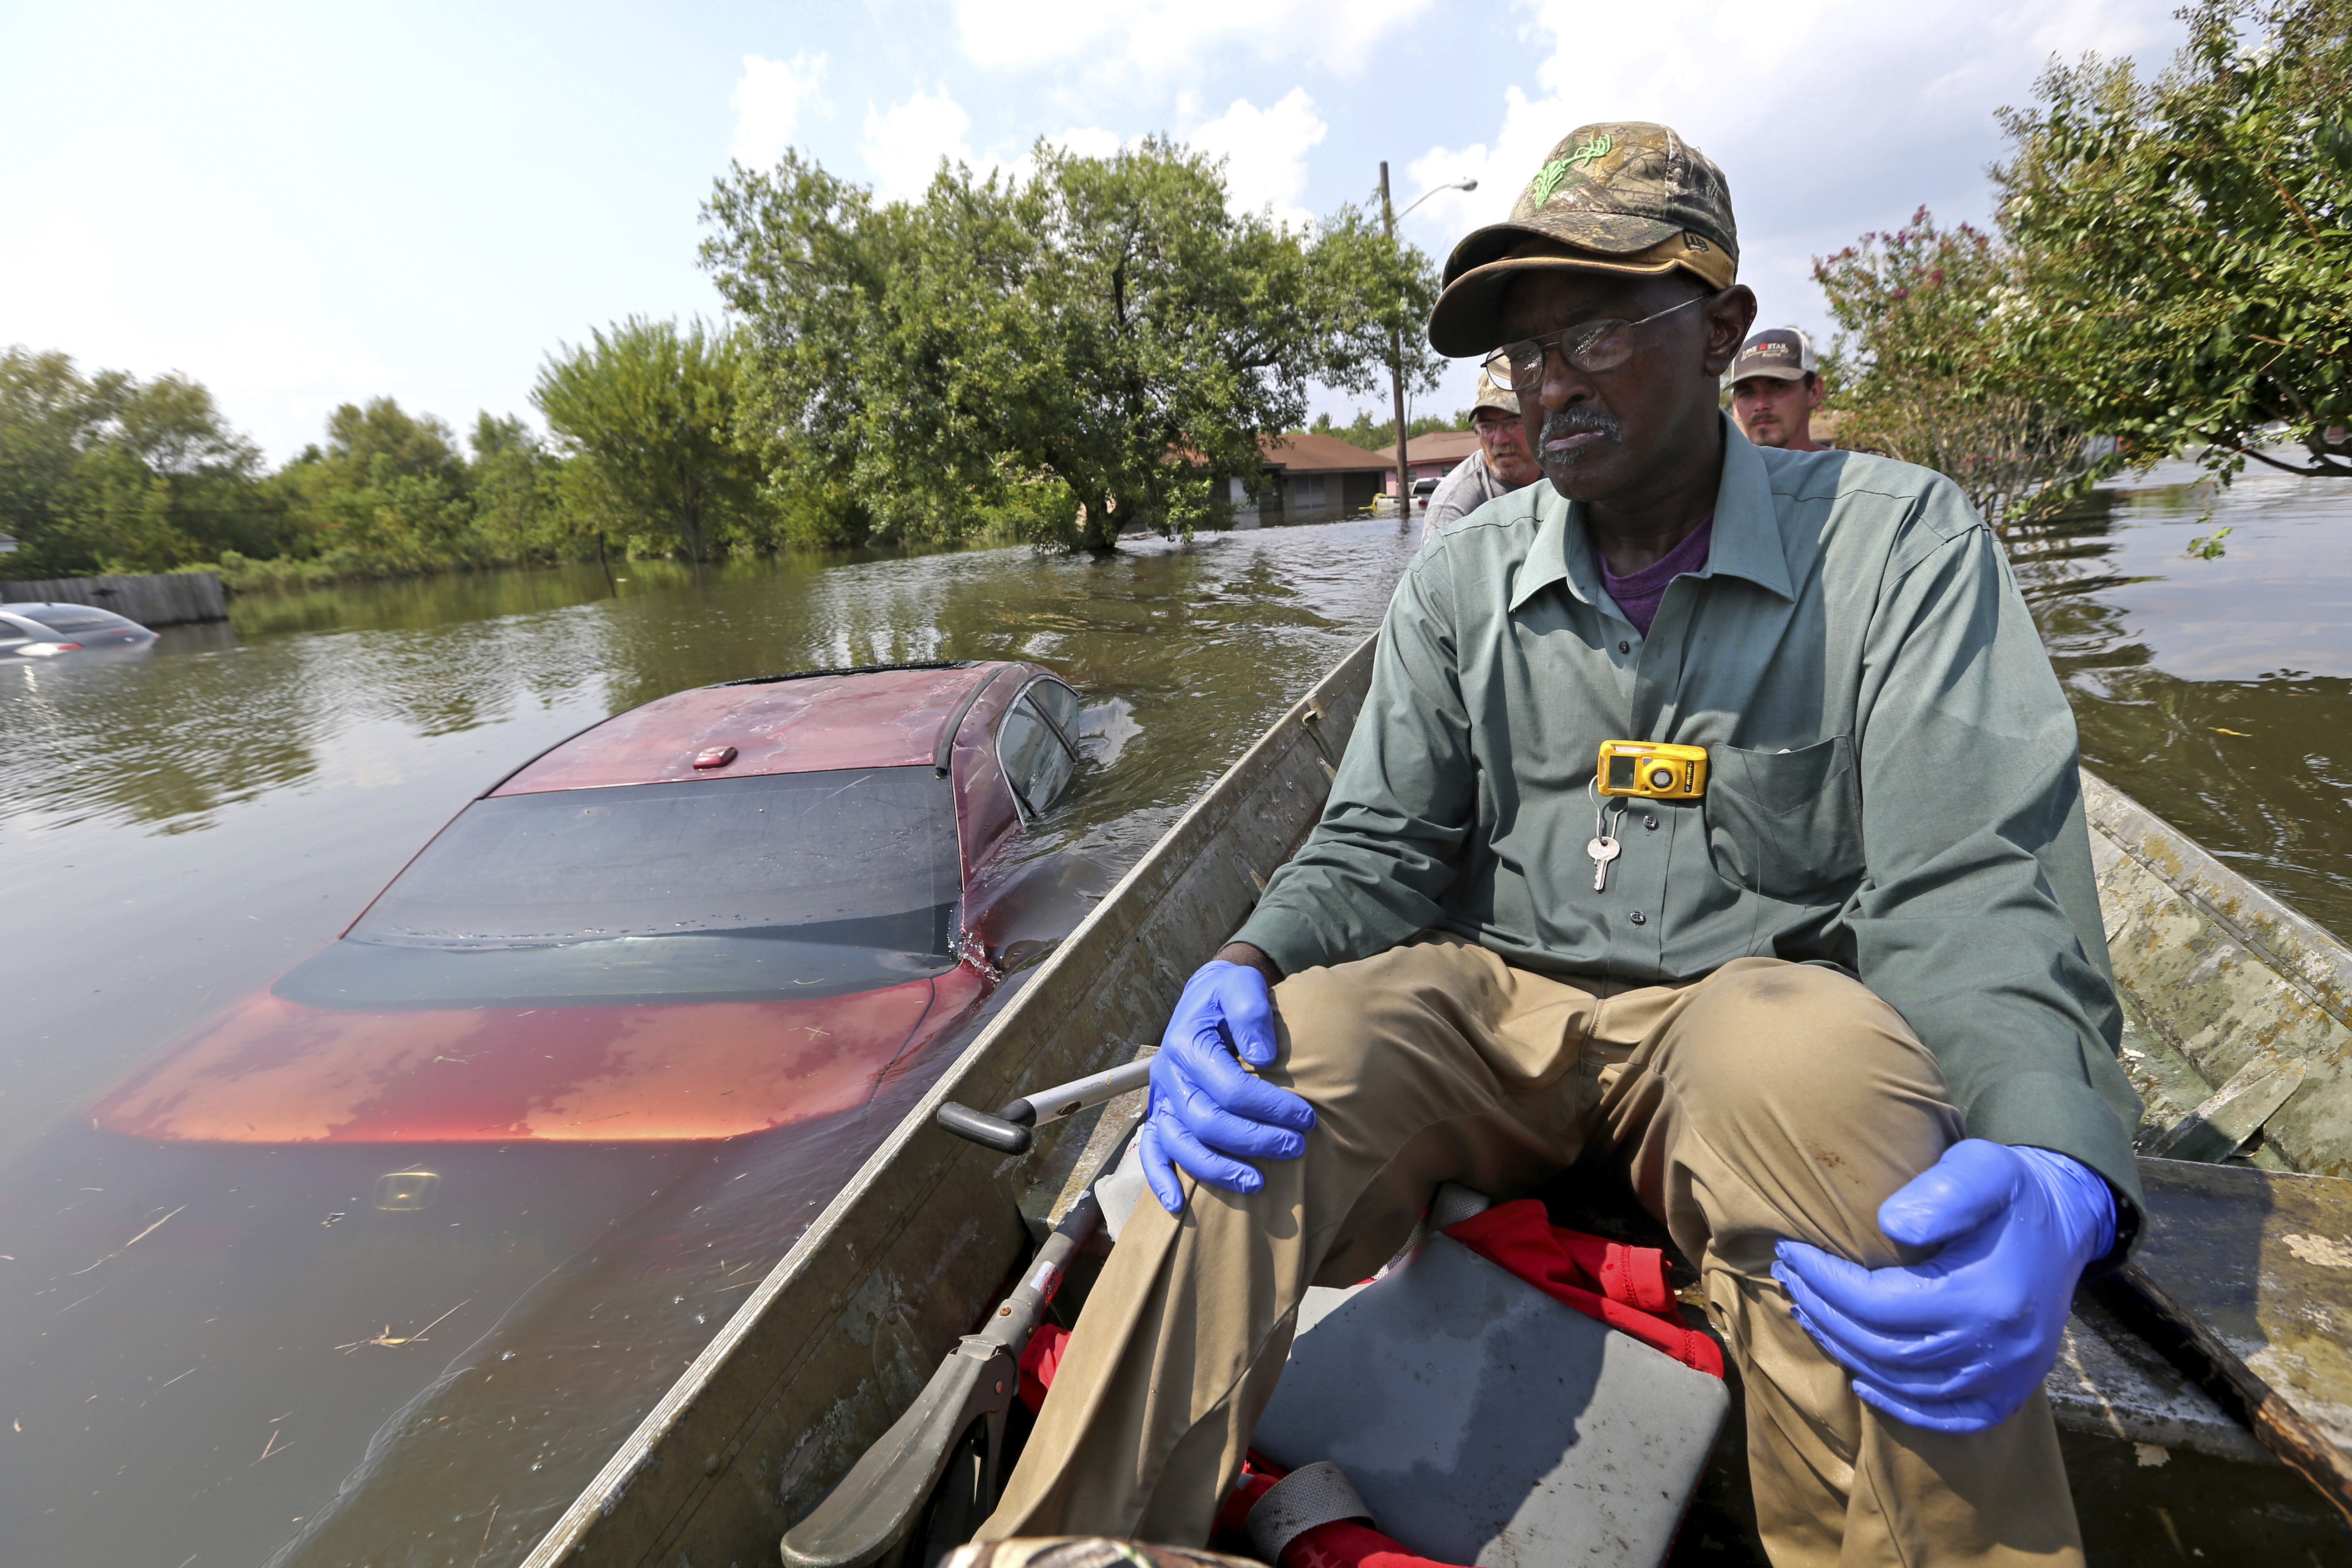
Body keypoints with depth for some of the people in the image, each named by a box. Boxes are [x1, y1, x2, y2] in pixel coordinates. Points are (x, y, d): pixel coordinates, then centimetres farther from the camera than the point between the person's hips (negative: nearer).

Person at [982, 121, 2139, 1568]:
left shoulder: (1895, 541, -3)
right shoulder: (1461, 582, 5)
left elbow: (1970, 886, -11)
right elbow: (1381, 852, 3)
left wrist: (2050, 1172, -32)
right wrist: (1248, 969, -20)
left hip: (1745, 1009, -1)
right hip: (1495, 1010, 2)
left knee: (1813, 1059, -37)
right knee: (1277, 1057, -27)